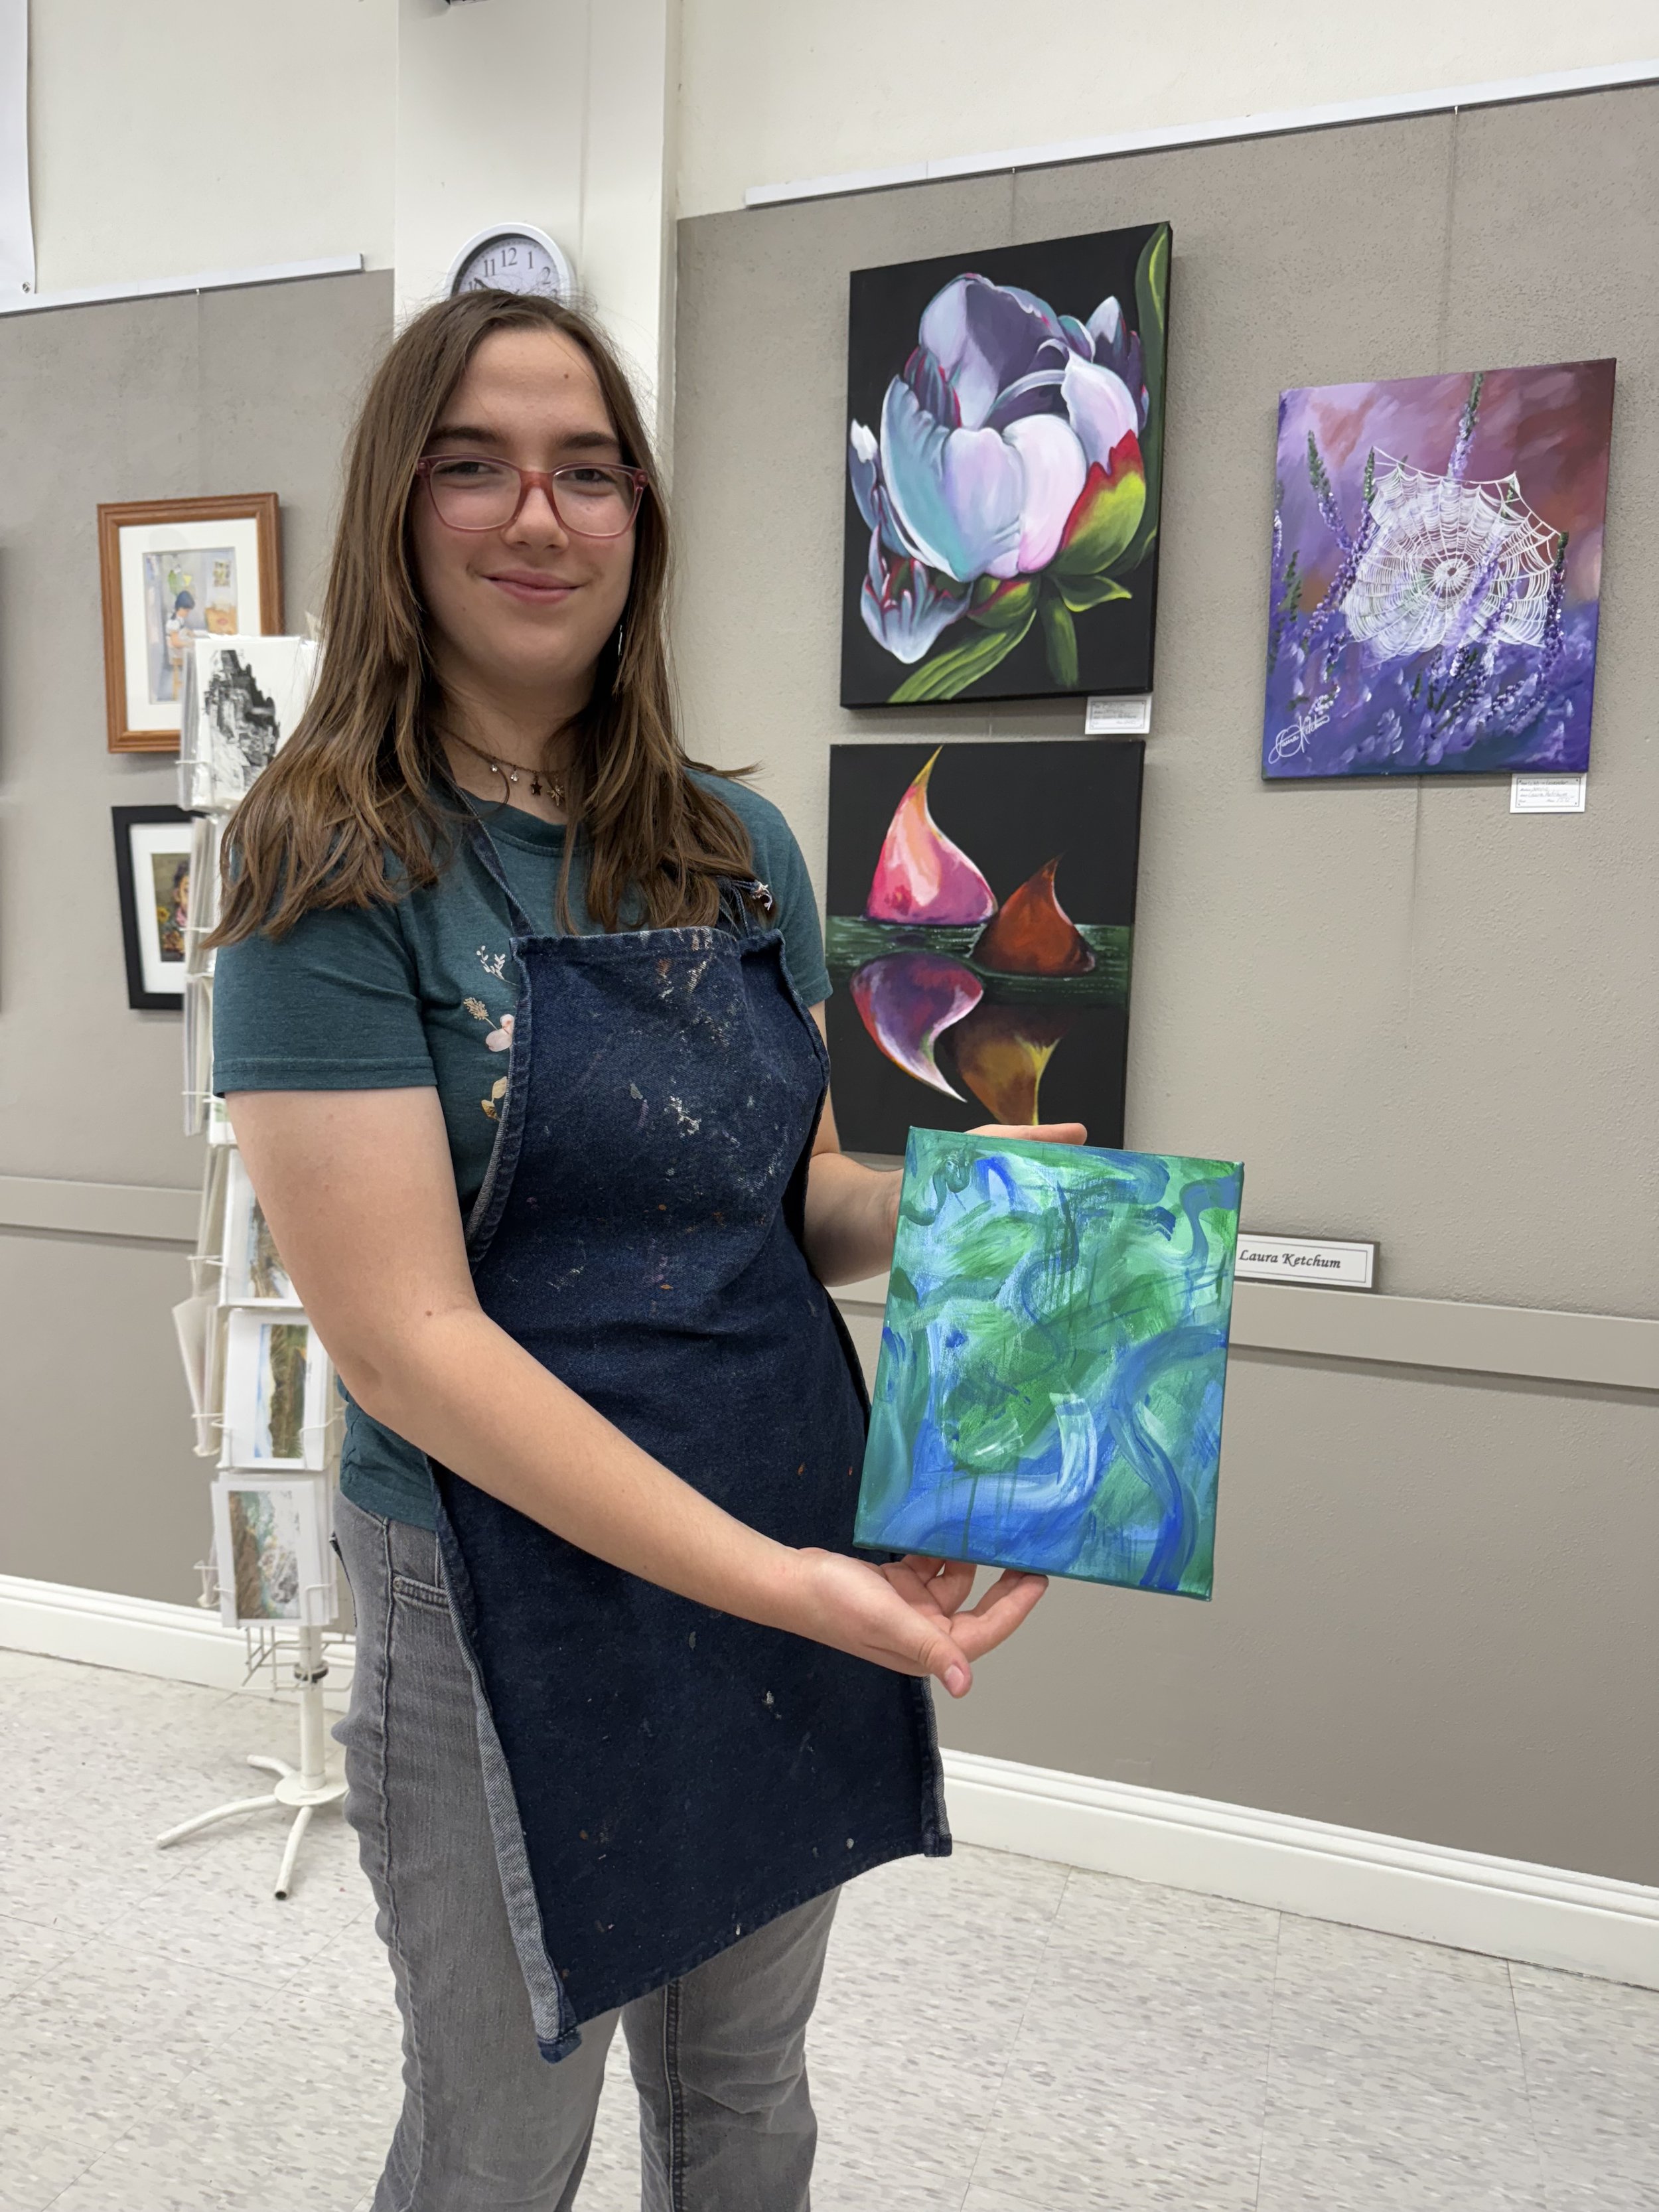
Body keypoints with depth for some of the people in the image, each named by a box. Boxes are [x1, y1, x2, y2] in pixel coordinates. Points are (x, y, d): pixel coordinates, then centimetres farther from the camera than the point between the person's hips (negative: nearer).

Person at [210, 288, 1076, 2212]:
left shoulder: (741, 850, 4)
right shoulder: (338, 872, -13)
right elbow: (405, 1337, -19)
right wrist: (776, 1580, -25)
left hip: (812, 1549, 5)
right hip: (517, 1597, -5)